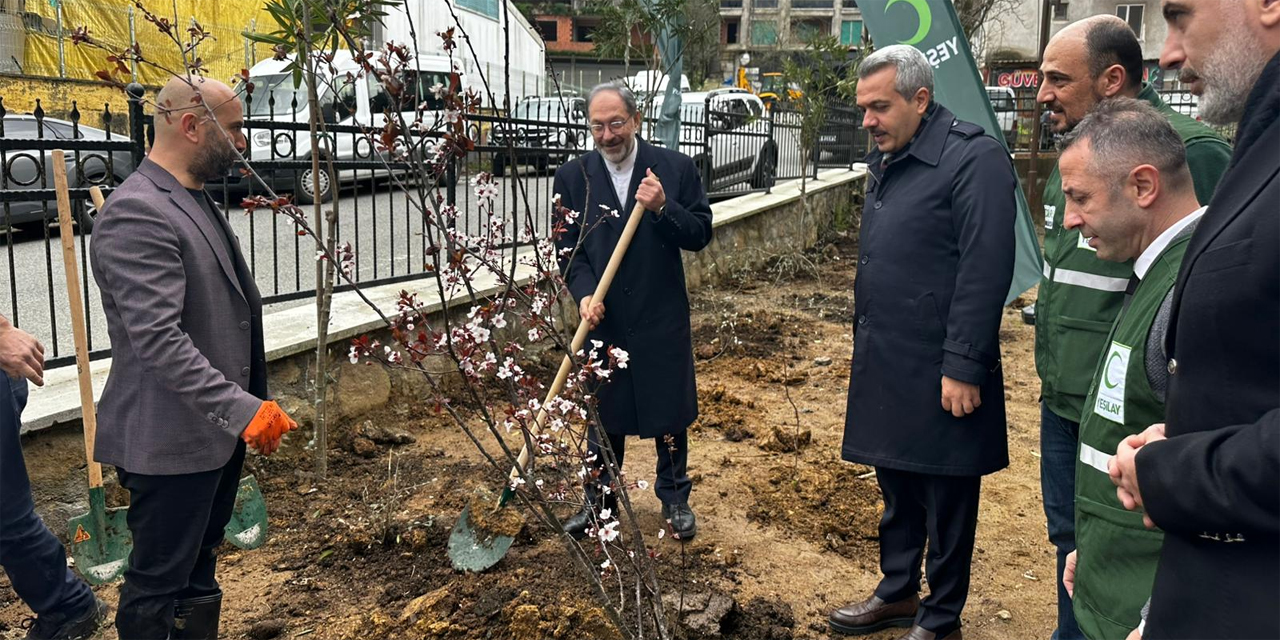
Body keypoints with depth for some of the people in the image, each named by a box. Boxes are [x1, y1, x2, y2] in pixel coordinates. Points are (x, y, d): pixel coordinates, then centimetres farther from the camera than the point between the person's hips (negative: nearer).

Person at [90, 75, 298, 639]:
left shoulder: (193, 201, 11)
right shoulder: (136, 213, -20)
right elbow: (158, 340, -27)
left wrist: (251, 406, 20)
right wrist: (242, 408, -30)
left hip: (217, 428, 9)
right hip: (171, 441, -9)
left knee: (198, 570, 21)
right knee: (158, 584, 6)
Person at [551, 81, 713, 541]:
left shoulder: (675, 169, -4)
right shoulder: (572, 177, 0)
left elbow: (701, 234, -5)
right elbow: (568, 248, 1)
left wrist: (663, 208, -22)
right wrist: (584, 294, -16)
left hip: (662, 317, -1)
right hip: (603, 317, 1)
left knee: (670, 412, 11)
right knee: (602, 413, 14)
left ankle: (674, 498, 31)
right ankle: (599, 500, 32)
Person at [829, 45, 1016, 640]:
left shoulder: (974, 159, -14)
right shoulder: (886, 160, 13)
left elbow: (985, 272, -20)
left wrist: (964, 367, -21)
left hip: (938, 372, -8)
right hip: (884, 367, 8)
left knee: (945, 501, 7)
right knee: (896, 487, 20)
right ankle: (897, 592, 37)